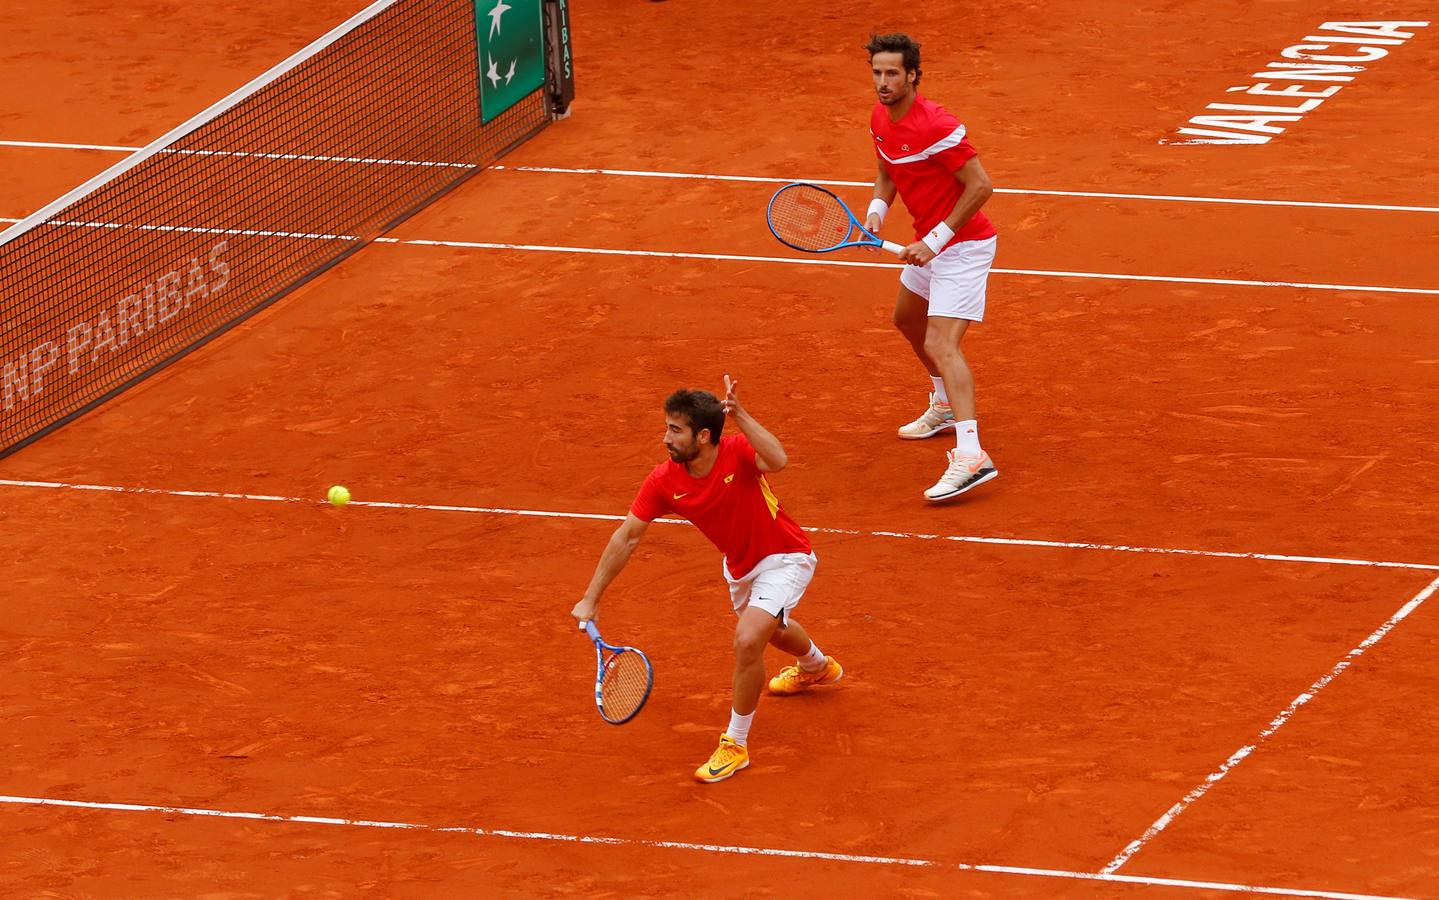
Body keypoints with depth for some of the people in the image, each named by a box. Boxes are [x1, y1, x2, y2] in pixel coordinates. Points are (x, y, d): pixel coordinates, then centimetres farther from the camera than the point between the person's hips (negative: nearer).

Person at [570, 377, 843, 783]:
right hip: (740, 564, 7)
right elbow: (626, 537, -13)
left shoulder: (739, 453, -33)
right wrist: (590, 599, -13)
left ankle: (735, 745, -6)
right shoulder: (663, 482, -20)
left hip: (784, 559, -7)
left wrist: (739, 415, -56)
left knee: (748, 641, -25)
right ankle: (816, 667, 72)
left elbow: (777, 460, -56)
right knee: (770, 628, 34)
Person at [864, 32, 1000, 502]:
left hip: (962, 244, -10)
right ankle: (945, 408, 53)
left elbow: (981, 186, -25)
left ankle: (970, 456, -35)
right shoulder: (881, 119, 1)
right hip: (929, 244, 10)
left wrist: (934, 240, -24)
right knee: (908, 320, 30)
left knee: (940, 344, -23)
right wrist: (877, 209, -3)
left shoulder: (936, 127, -26)